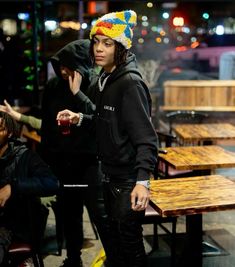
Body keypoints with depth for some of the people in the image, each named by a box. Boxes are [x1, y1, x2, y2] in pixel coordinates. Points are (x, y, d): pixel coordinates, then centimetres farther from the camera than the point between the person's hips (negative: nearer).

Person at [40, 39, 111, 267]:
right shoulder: (53, 86, 3)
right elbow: (47, 123, 12)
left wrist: (77, 93, -27)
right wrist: (46, 156, 13)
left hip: (89, 161, -5)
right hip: (61, 161, 5)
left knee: (100, 214, -2)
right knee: (69, 213, 15)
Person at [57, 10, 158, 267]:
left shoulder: (130, 83, -19)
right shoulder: (104, 80, 7)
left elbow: (145, 138, -23)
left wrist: (143, 181, -31)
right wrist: (80, 118, 5)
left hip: (129, 179, -8)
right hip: (110, 175, 9)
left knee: (130, 242, 3)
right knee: (116, 236, 21)